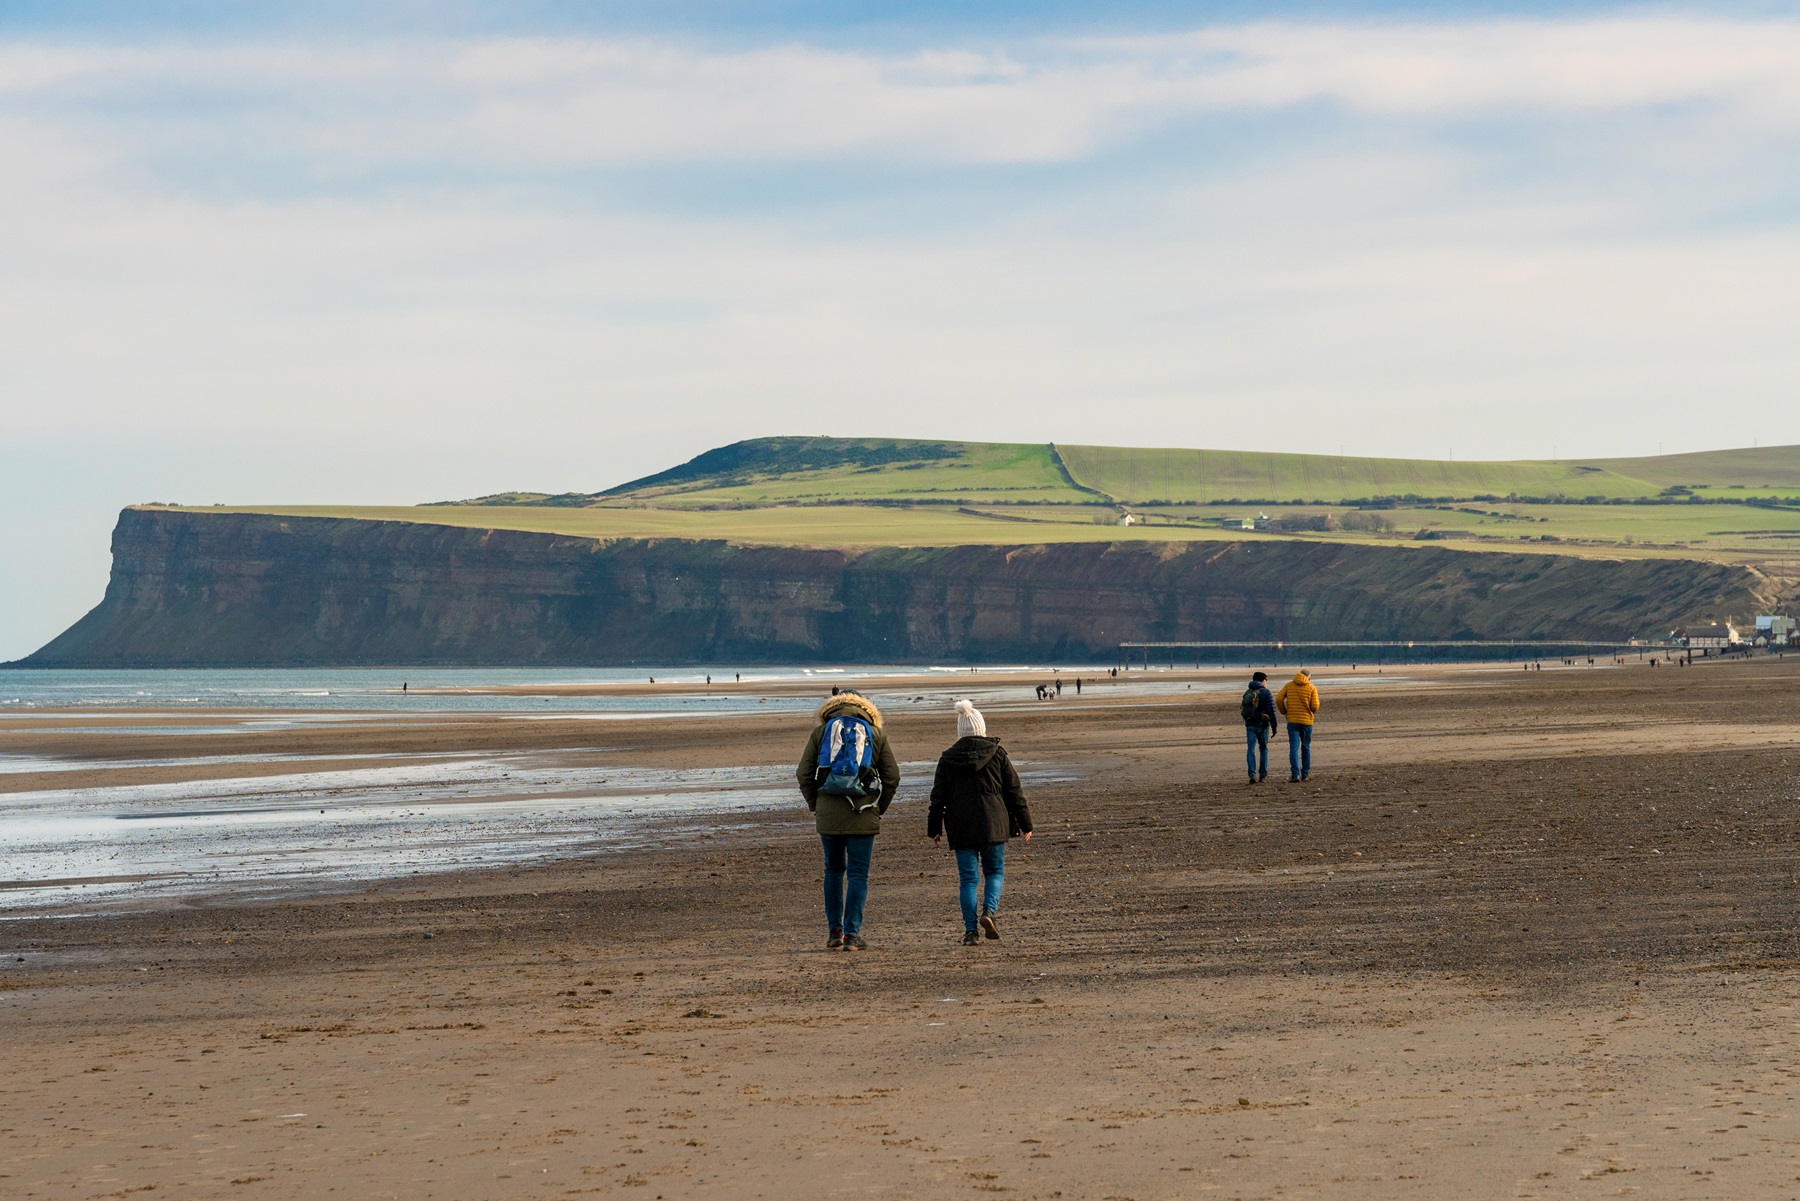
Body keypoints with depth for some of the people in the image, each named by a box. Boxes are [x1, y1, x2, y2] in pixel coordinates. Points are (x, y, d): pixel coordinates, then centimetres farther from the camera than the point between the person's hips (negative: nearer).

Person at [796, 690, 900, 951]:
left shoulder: (820, 732, 5)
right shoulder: (876, 734, 4)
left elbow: (804, 774, 2)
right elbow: (892, 777, 2)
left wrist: (815, 806, 11)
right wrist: (878, 809, 11)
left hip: (828, 815, 1)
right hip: (862, 817, -1)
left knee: (833, 870, 16)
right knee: (858, 874, 2)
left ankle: (834, 931, 17)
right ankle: (852, 934, -4)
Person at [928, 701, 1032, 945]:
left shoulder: (947, 759, 2)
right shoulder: (997, 753, 0)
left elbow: (938, 796, 6)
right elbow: (1014, 790, 3)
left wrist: (934, 828, 14)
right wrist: (1025, 824, 11)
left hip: (961, 826, 1)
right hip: (993, 823, -1)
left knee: (968, 878, 4)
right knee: (995, 871, 13)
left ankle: (971, 930, -1)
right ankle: (989, 911, -11)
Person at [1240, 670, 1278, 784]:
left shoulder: (1247, 693, 10)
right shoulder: (1266, 692, -6)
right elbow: (1271, 711, -11)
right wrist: (1274, 727, -8)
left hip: (1249, 724, 3)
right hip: (1262, 725, -3)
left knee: (1250, 750, -2)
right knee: (1263, 749, 12)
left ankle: (1252, 774, -17)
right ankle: (1263, 775, 14)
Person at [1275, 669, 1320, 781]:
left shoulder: (1289, 685, 4)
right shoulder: (1312, 688, -2)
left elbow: (1279, 699, -4)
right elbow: (1315, 705, -10)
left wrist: (1284, 712, 9)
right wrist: (1312, 713, 12)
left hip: (1292, 720, 0)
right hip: (1306, 720, 0)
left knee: (1293, 748, -3)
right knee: (1306, 747, 15)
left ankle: (1295, 774, -16)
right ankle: (1305, 773, 22)